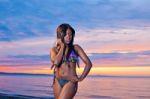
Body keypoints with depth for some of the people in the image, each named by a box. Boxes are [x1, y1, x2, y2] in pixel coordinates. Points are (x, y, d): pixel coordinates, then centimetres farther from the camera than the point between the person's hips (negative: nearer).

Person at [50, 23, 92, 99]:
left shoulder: (76, 48, 1)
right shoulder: (54, 50, 5)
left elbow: (88, 63, -1)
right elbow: (56, 62, -16)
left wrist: (81, 78, -5)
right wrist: (62, 46, -7)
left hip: (71, 82, -3)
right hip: (57, 81, 3)